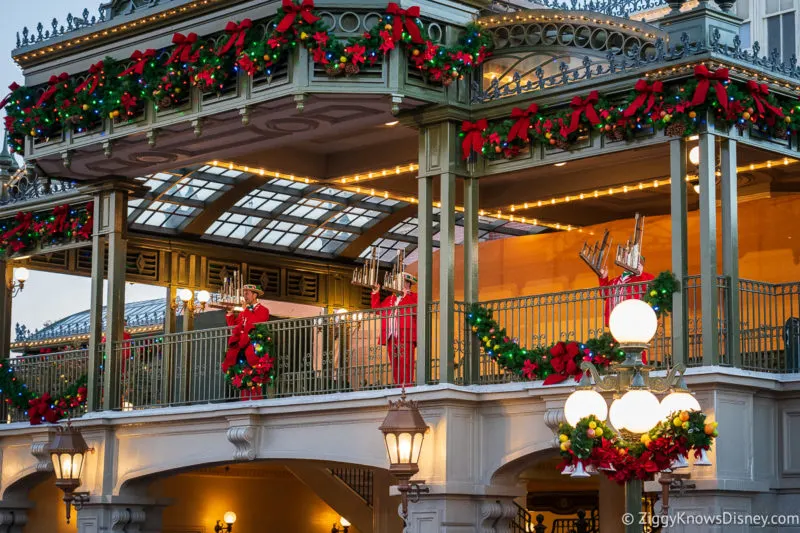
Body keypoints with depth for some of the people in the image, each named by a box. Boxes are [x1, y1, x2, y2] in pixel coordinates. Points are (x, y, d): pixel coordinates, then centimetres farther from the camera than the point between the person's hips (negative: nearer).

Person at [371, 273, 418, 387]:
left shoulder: (413, 297, 8)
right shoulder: (390, 299, 26)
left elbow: (415, 309, -10)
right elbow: (377, 308, 27)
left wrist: (406, 295, -12)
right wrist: (375, 294, 21)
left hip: (405, 336, -6)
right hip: (391, 337, 6)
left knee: (405, 364, -12)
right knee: (395, 365, 5)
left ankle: (407, 386, -15)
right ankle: (398, 387, 6)